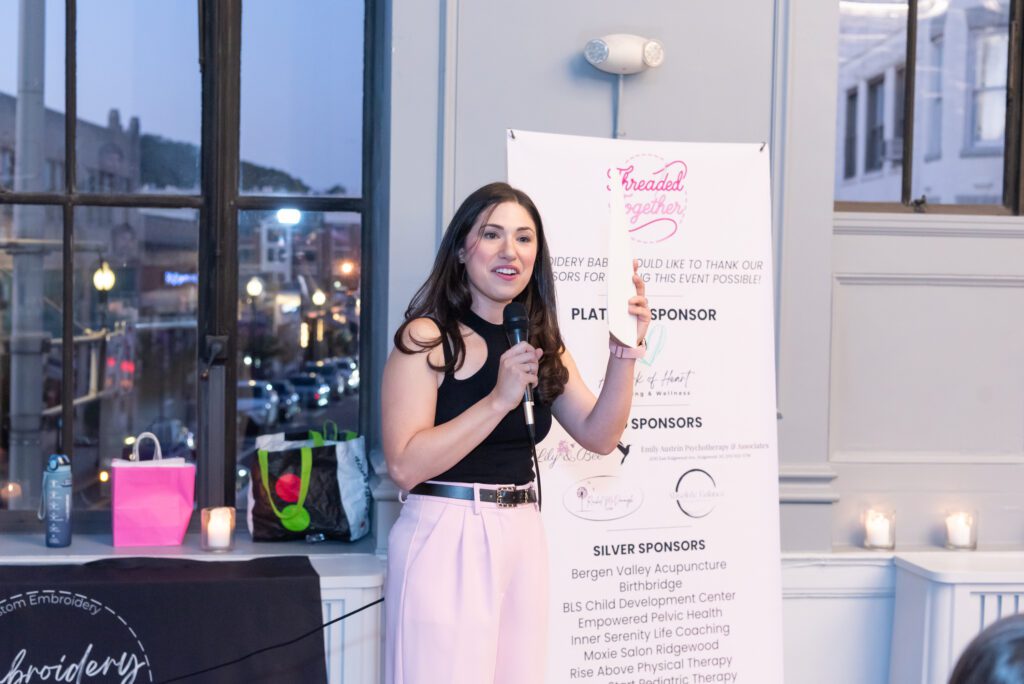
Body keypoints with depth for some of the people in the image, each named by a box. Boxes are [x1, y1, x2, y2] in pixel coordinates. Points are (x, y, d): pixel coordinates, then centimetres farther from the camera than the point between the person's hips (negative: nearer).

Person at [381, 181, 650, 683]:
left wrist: (624, 352, -8)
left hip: (523, 538, 6)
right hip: (447, 536, -6)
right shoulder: (425, 337, -8)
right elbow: (405, 465, -17)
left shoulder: (541, 343, 12)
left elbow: (599, 436, 5)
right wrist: (500, 399, -22)